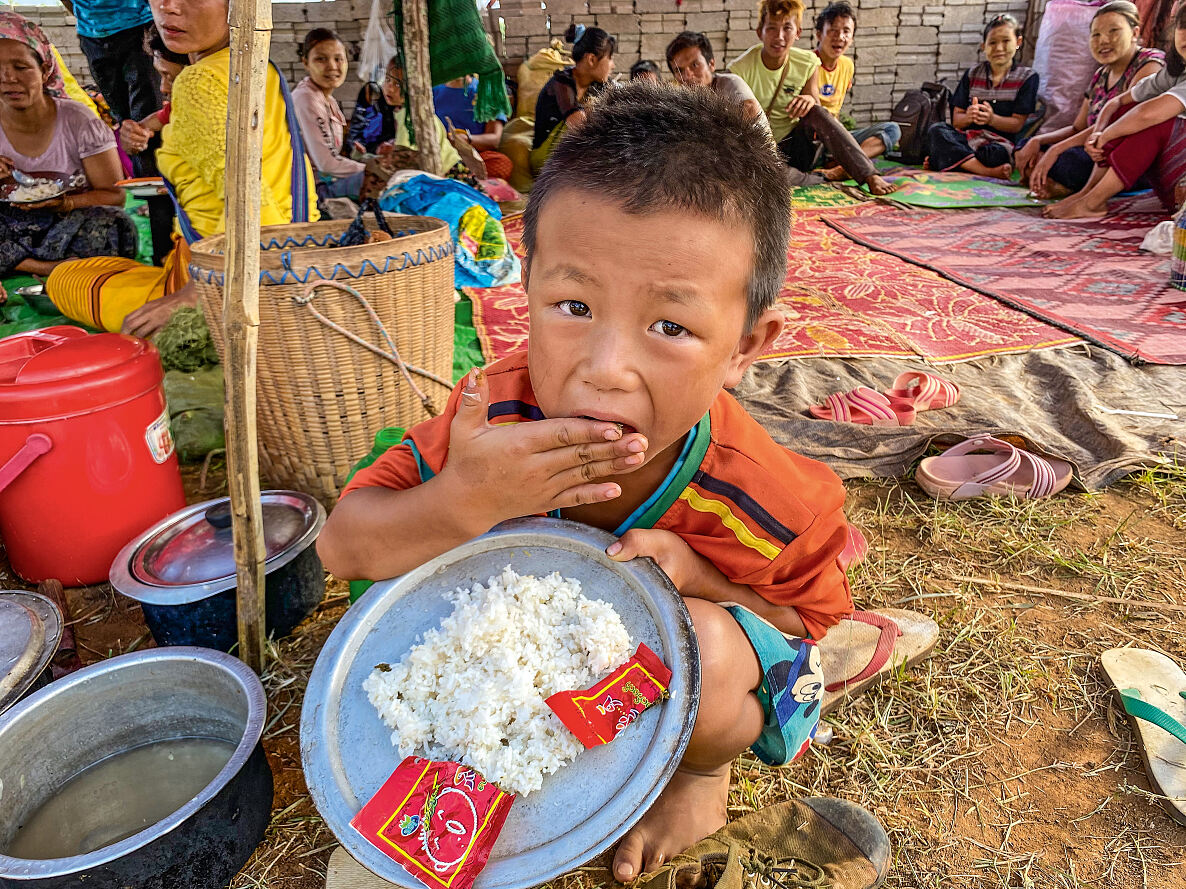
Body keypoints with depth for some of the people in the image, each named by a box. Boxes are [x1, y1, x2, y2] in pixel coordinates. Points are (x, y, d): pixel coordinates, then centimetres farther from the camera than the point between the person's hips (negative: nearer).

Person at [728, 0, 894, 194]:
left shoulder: (808, 63, -2)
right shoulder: (740, 69, -13)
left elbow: (817, 117, 3)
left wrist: (810, 100, -21)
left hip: (796, 147, 3)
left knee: (815, 112, -27)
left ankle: (870, 176, -28)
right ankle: (824, 179, -27)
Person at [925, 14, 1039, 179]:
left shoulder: (1027, 77, 7)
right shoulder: (972, 74, 15)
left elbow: (1017, 124, -1)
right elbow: (956, 120, 8)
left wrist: (991, 119, -22)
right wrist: (968, 117, -18)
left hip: (999, 142, -3)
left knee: (994, 153, -41)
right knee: (936, 130, -29)